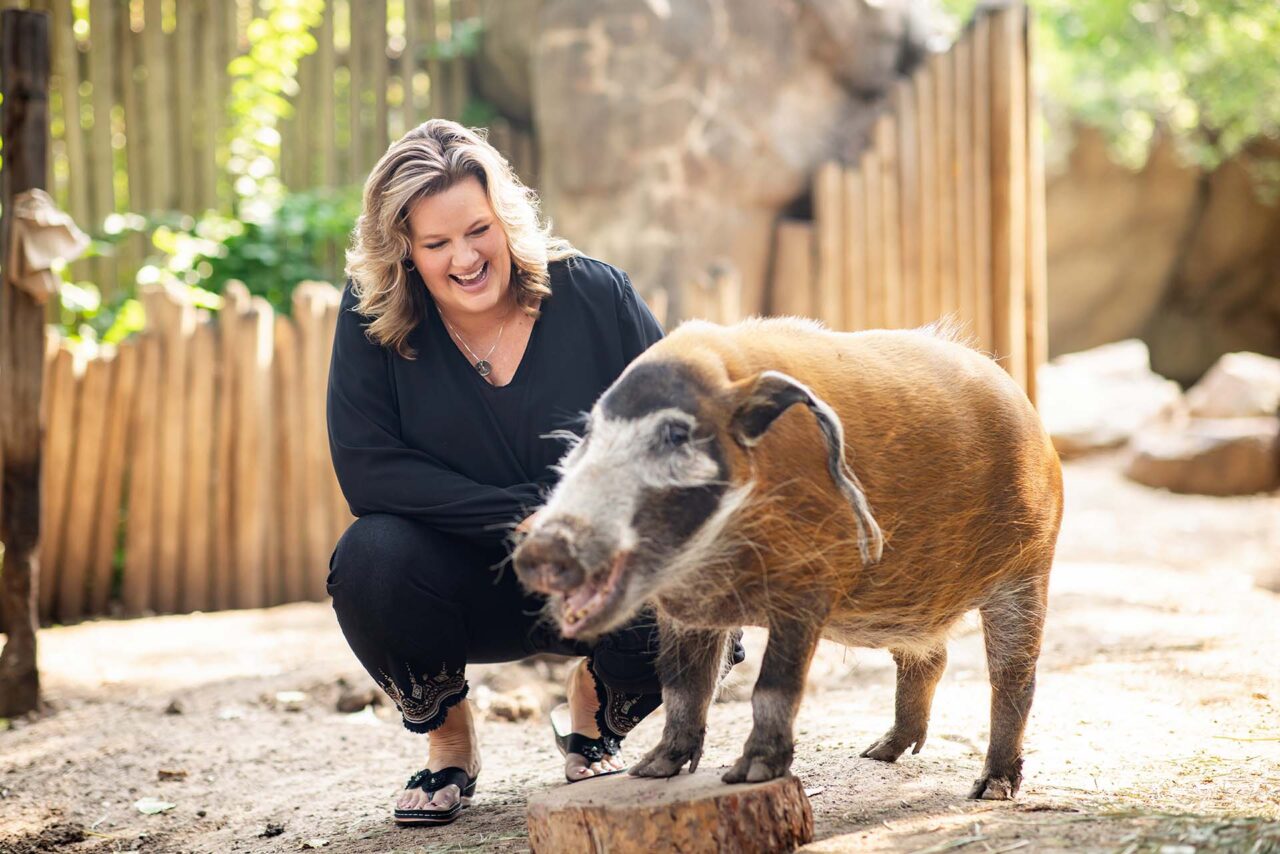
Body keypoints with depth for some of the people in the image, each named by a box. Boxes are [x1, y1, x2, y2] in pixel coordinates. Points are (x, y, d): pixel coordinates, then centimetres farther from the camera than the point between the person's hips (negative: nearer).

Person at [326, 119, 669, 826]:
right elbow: (366, 470, -18)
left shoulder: (593, 294, -11)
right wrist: (521, 515, -25)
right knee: (370, 555, -32)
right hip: (465, 585, 0)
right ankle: (448, 741, 1)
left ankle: (593, 717, 10)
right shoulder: (372, 315, -11)